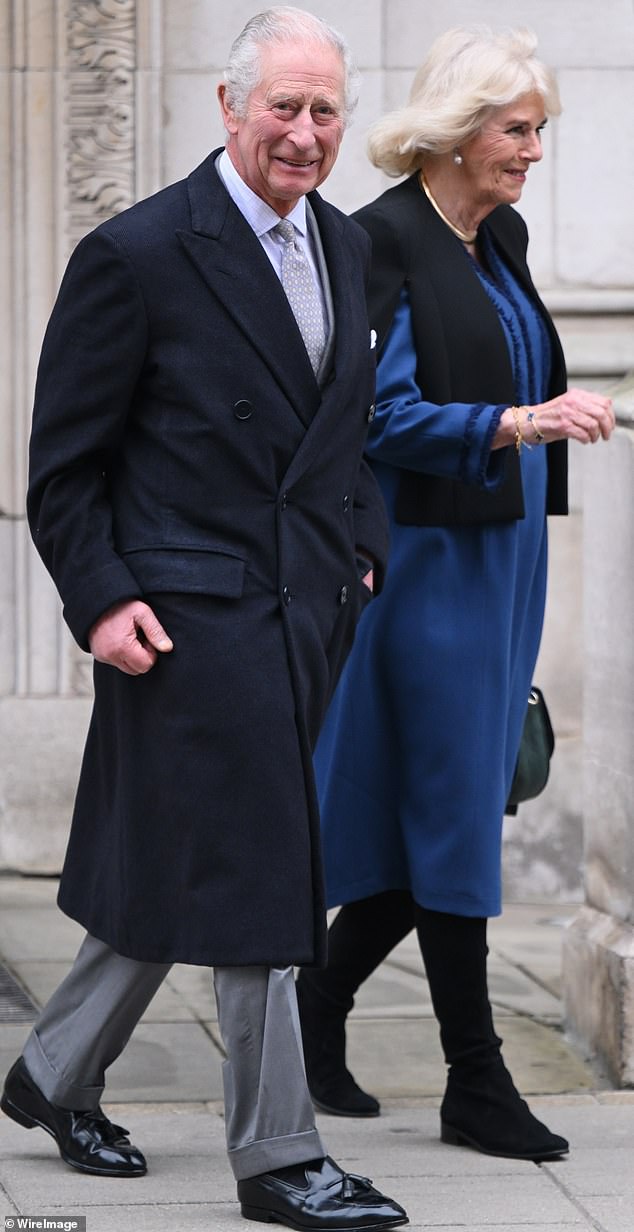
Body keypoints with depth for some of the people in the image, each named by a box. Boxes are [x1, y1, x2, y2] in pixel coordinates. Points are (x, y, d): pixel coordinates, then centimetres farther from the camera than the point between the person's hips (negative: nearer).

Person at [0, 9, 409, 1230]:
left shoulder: (346, 246, 10)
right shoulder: (136, 254, -11)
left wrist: (364, 549, 12)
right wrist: (102, 600, -13)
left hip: (303, 613, 7)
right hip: (190, 612, -7)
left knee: (173, 870, 15)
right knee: (249, 877, -4)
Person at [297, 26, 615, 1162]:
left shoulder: (501, 239, 14)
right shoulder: (384, 242, -12)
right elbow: (384, 415, -18)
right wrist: (520, 423, -28)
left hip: (500, 556, 8)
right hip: (427, 557, -8)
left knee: (441, 816, 10)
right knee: (451, 814, -4)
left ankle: (319, 1007, 24)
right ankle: (475, 1086, 3)